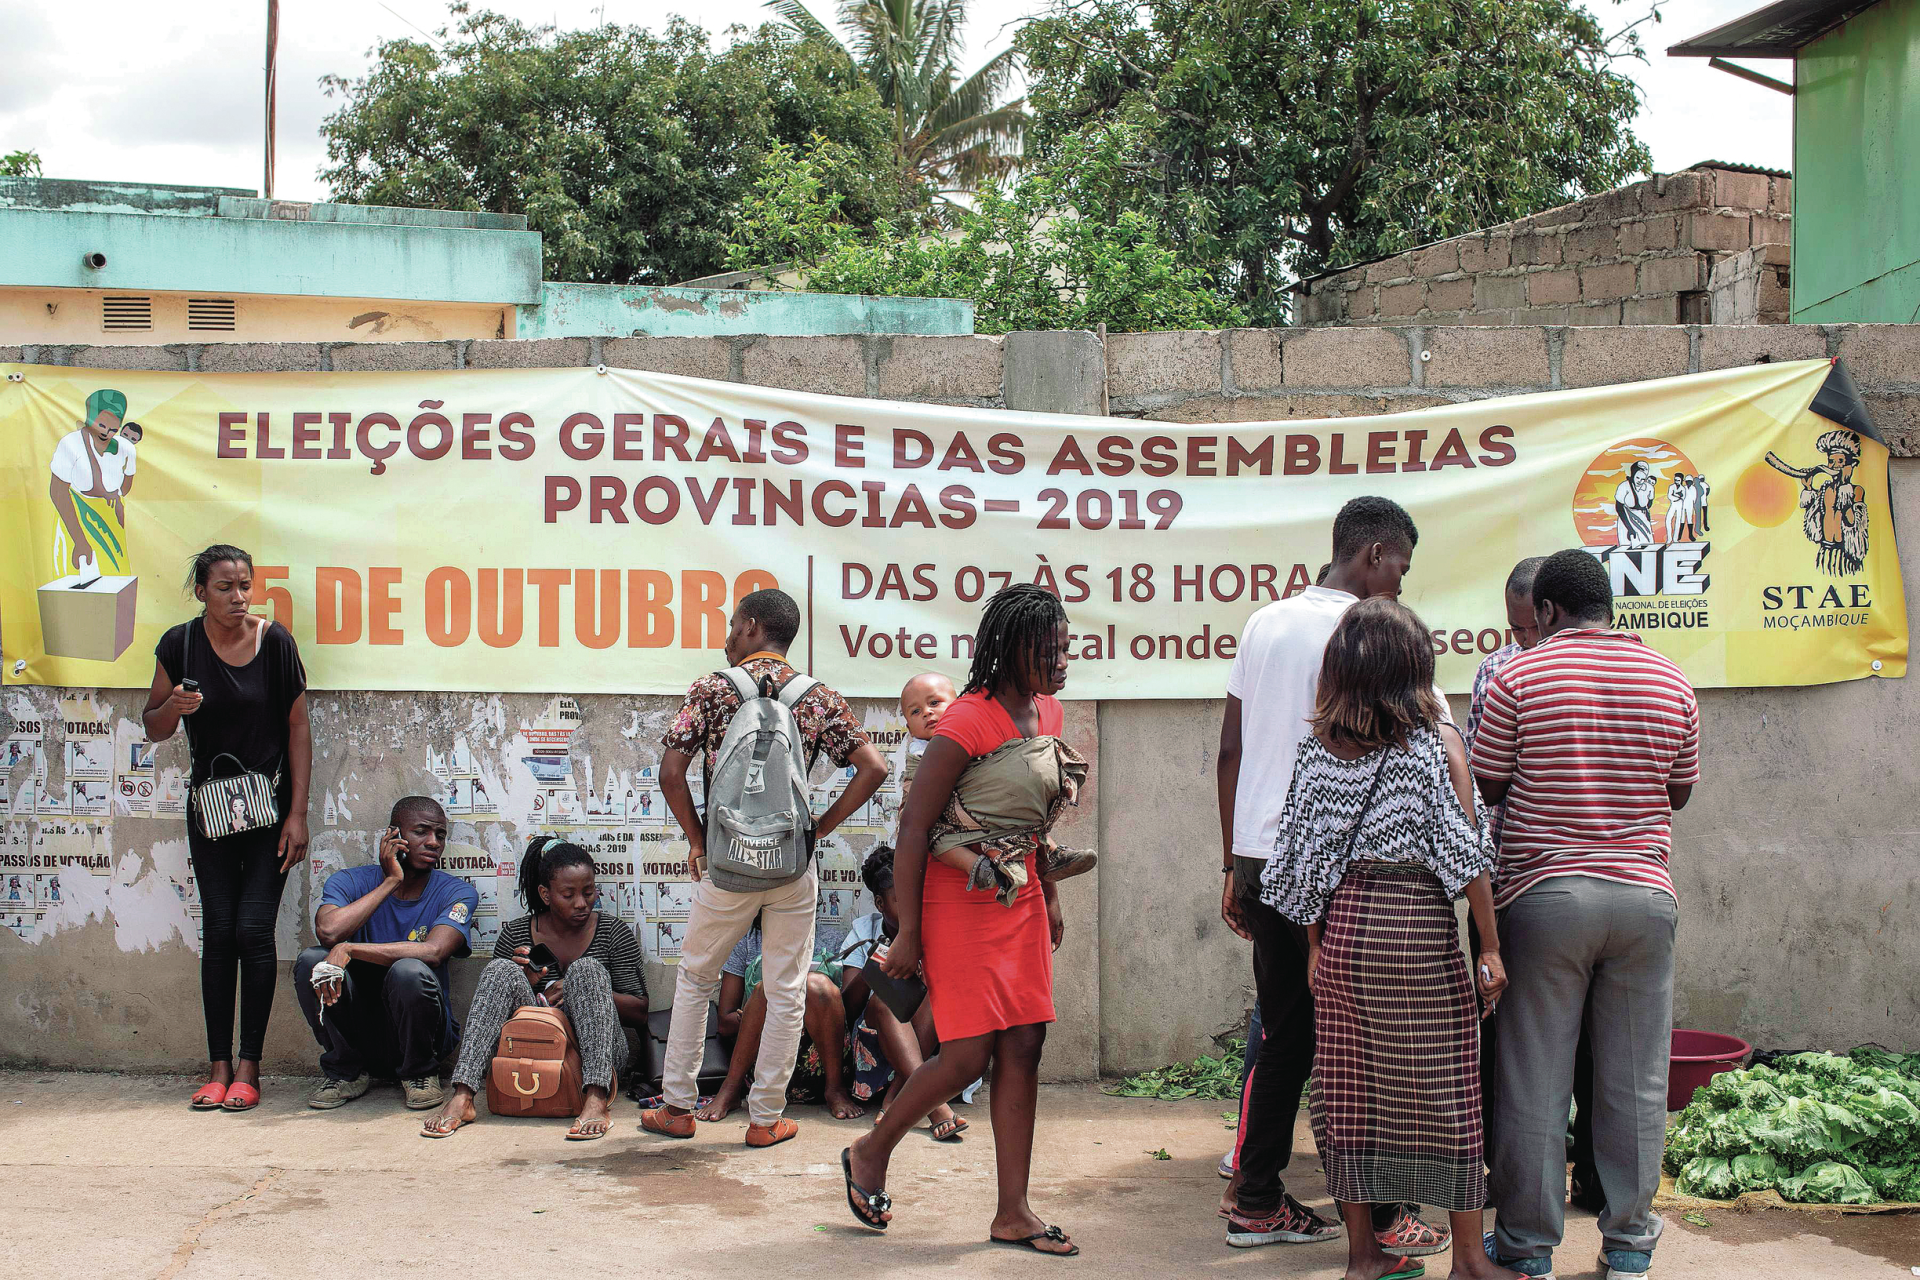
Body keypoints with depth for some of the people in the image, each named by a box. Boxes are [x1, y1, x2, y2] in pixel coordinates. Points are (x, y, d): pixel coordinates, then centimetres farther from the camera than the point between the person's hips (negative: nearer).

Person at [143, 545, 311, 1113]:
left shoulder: (275, 642, -8)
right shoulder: (180, 645, -4)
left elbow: (298, 728, -4)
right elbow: (154, 729, 6)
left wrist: (297, 814, -7)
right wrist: (173, 708, -18)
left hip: (269, 805, -2)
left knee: (253, 930, -7)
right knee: (218, 931, 1)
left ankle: (248, 1067, 1)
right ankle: (218, 1066, 7)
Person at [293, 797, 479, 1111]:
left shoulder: (457, 893, -6)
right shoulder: (350, 882, -2)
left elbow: (434, 952, -26)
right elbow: (328, 931, -25)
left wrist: (349, 950, -31)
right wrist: (390, 882, -16)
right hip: (362, 1030, 2)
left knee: (409, 972, -33)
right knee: (311, 960, -21)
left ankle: (420, 1073, -4)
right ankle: (346, 1071, -1)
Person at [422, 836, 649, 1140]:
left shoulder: (614, 931, 5)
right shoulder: (515, 935, 7)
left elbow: (640, 1014, 1)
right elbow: (493, 1002, 10)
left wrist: (586, 990, -13)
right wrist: (522, 984, -10)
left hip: (595, 1057, -1)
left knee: (587, 968, -24)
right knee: (501, 970, -19)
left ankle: (596, 1101, -43)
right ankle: (461, 1098, -35)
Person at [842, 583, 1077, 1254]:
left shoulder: (1046, 714, 7)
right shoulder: (967, 723, -19)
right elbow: (913, 827, -17)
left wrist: (1049, 898, 23)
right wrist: (908, 933, -17)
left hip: (1021, 900, 8)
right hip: (959, 905, -8)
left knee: (1024, 1048, 4)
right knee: (968, 1057, -7)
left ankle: (1013, 1213, 10)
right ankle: (871, 1153, 18)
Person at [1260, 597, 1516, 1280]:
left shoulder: (1319, 746, 3)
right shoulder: (1438, 741, -6)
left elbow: (1305, 853, 6)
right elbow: (1466, 851, -8)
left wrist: (1314, 945, 13)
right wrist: (1490, 947, -3)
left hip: (1342, 924, 4)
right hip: (1420, 924, -3)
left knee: (1350, 1088, 10)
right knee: (1443, 1089, 5)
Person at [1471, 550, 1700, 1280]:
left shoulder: (1519, 678, -6)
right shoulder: (1671, 683, 4)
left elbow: (1486, 787, 1)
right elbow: (1681, 793, 13)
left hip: (1545, 896, -3)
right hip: (1644, 896, 3)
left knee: (1533, 1080, 5)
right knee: (1635, 1080, 10)